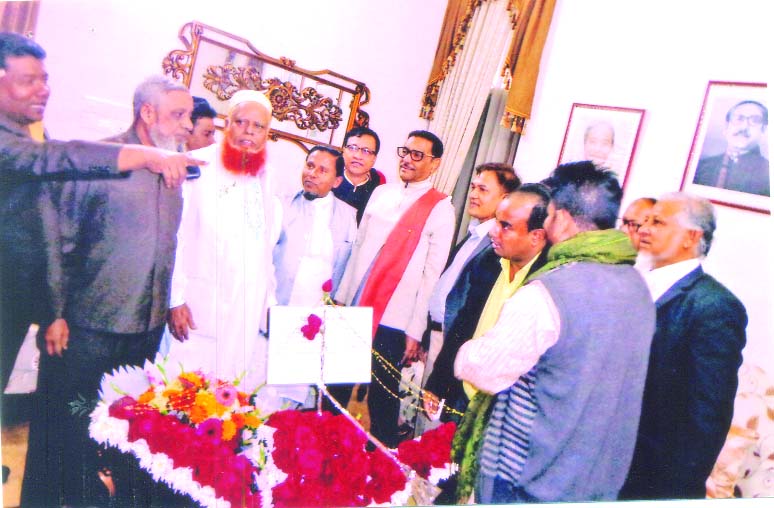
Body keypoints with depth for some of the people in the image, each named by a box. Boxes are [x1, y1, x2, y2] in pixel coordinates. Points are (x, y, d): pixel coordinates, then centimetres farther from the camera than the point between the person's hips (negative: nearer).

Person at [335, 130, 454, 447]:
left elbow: (432, 274, -9)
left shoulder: (441, 209, -6)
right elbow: (358, 246, 14)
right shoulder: (381, 193, 11)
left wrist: (415, 331, -10)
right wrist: (341, 296, 12)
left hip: (393, 321, -5)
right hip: (353, 310, 5)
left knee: (382, 397, 4)